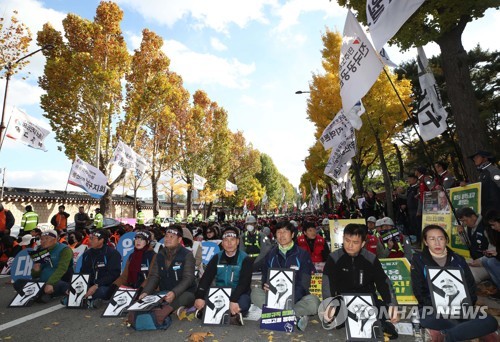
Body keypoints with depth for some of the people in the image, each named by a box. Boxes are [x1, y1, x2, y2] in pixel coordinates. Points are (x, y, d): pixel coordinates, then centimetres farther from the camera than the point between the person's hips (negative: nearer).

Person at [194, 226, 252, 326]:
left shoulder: (245, 259, -7)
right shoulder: (217, 258, 4)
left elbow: (244, 282, -19)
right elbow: (206, 278, -5)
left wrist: (234, 300, -35)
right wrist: (199, 297, -22)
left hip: (238, 295, -3)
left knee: (243, 302, -36)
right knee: (204, 298, -25)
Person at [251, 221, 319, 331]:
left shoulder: (302, 254, -1)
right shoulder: (271, 254, 9)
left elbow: (304, 284, -6)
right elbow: (265, 277, 10)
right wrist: (265, 286, -15)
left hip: (296, 297, -2)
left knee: (313, 303, -32)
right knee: (255, 292, -25)